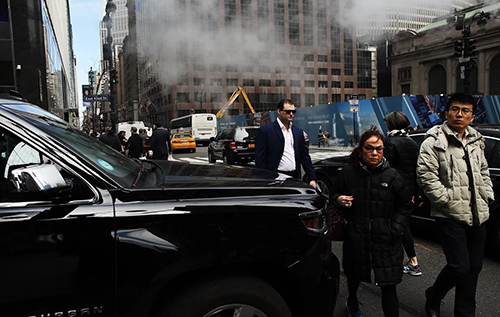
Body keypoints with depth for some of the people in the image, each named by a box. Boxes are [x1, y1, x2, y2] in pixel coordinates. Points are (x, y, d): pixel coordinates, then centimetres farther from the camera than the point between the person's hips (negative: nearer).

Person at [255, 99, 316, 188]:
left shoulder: (299, 132, 15)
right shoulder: (265, 130, -2)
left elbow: (305, 157, 16)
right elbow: (260, 159, -6)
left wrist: (312, 178, 10)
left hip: (294, 178, 5)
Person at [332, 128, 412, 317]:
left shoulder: (392, 176, -3)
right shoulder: (348, 173, -3)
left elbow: (405, 206, 7)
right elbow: (335, 194, 12)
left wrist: (395, 229, -4)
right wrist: (338, 200, -11)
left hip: (385, 240, -1)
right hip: (356, 237, 2)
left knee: (388, 287, -2)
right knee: (354, 274, 23)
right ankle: (352, 301, 56)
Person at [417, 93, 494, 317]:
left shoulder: (476, 141, 14)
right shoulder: (434, 142, -9)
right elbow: (425, 175, -16)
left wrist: (487, 195, 11)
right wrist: (448, 200, -17)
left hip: (478, 215, 7)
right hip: (451, 216, -7)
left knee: (474, 267, 13)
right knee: (460, 267, -9)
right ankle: (433, 298, 19)